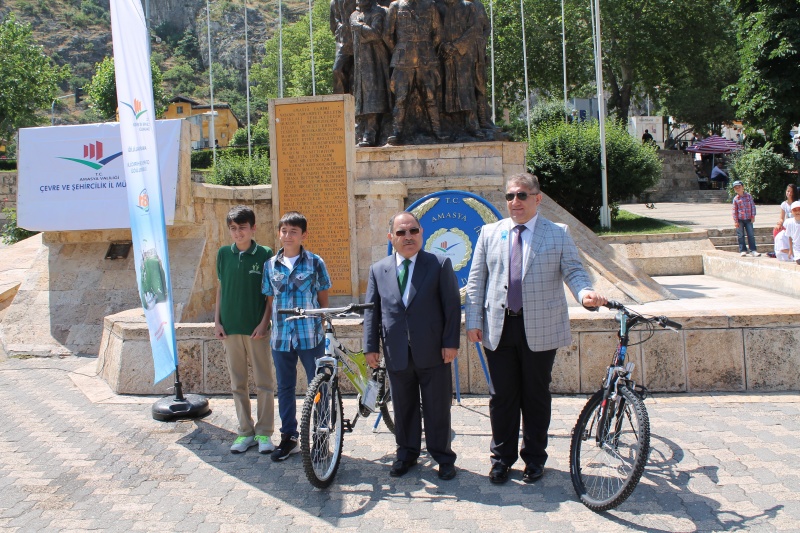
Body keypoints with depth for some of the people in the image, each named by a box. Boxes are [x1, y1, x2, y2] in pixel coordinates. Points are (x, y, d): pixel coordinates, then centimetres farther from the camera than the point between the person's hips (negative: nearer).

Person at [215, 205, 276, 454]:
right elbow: (221, 288, 11)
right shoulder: (224, 254, 5)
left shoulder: (265, 254, -3)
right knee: (237, 384, 10)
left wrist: (264, 322, -9)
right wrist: (217, 321, 6)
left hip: (256, 328, -3)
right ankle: (245, 431, 21)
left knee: (264, 383, 3)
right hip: (230, 328, 3)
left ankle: (264, 432, 14)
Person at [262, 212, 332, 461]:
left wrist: (323, 326, 1)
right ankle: (289, 437, 25)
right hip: (281, 337, 3)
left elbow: (323, 299, 4)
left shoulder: (315, 262, -1)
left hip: (310, 336, -3)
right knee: (285, 388, 12)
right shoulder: (270, 265, 7)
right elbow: (270, 300, 12)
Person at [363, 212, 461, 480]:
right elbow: (371, 310, 8)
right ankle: (406, 454, 29)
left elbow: (452, 305, -3)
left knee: (437, 408, 7)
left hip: (433, 352, -2)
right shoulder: (378, 269, 8)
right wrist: (371, 346, 2)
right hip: (397, 354, 2)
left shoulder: (440, 264, 0)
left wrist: (451, 342, -9)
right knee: (403, 408, 13)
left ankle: (443, 457, 22)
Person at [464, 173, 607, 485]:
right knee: (503, 396, 8)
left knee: (536, 396, 9)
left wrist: (586, 293, -26)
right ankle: (502, 457, 24)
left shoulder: (558, 235, 3)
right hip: (499, 328, 2)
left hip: (540, 329, -1)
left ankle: (534, 459, 25)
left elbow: (574, 272, -3)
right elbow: (476, 280, 7)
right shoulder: (490, 233, 8)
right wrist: (473, 321, 0)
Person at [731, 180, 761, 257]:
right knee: (741, 235, 3)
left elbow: (752, 206, 7)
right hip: (740, 220, -1)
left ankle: (753, 250, 0)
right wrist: (735, 221, -4)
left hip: (748, 219, 1)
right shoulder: (735, 199, 1)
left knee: (751, 235, -3)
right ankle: (743, 250, 11)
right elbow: (734, 210, 0)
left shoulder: (748, 196, 5)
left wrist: (753, 216, 0)